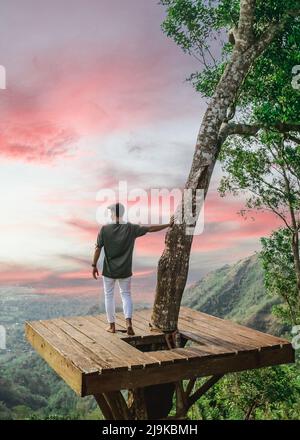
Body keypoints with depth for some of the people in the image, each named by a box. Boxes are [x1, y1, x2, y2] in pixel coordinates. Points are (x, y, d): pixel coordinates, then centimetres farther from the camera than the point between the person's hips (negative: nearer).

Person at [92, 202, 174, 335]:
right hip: (125, 270, 1)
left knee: (109, 296, 15)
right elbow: (151, 228, -8)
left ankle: (112, 325, 21)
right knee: (126, 295, 15)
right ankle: (128, 322, -3)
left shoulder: (105, 229, -8)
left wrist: (94, 265, 3)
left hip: (109, 270, -1)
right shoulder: (131, 228, -7)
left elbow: (98, 248, -7)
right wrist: (168, 225, -1)